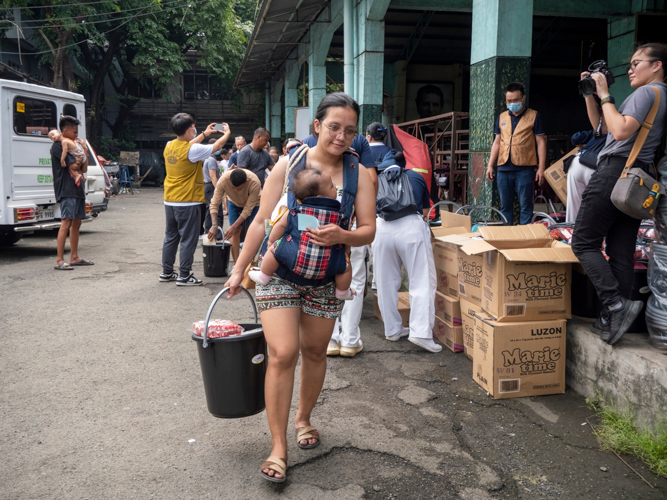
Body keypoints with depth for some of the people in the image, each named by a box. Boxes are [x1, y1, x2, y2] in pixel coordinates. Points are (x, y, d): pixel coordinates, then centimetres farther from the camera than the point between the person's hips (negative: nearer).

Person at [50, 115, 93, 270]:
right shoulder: (57, 146, -8)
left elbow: (84, 169, 15)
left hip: (77, 189, 9)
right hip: (66, 190, -9)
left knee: (76, 223, 11)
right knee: (66, 223, -15)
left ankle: (74, 257, 18)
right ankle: (59, 261, -15)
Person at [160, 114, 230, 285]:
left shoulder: (169, 146, 4)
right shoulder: (193, 150, -17)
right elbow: (217, 146, -4)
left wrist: (205, 134, 28)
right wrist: (227, 133, 15)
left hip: (170, 201, 8)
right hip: (188, 202, -7)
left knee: (170, 237, 15)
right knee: (188, 239, 0)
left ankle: (166, 272, 23)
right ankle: (184, 276, 4)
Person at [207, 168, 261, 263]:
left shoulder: (255, 183, -40)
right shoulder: (223, 181, -36)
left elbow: (248, 209, -32)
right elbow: (214, 204, -29)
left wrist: (233, 227, -32)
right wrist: (214, 225, -40)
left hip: (253, 203, -2)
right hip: (234, 202, 2)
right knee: (235, 232, -7)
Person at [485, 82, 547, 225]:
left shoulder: (534, 116, 3)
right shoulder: (502, 117, 14)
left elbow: (541, 142, 1)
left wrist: (541, 168, -6)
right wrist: (490, 165, 11)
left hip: (525, 169, -4)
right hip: (503, 169, 4)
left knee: (525, 206, -2)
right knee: (505, 206, 7)